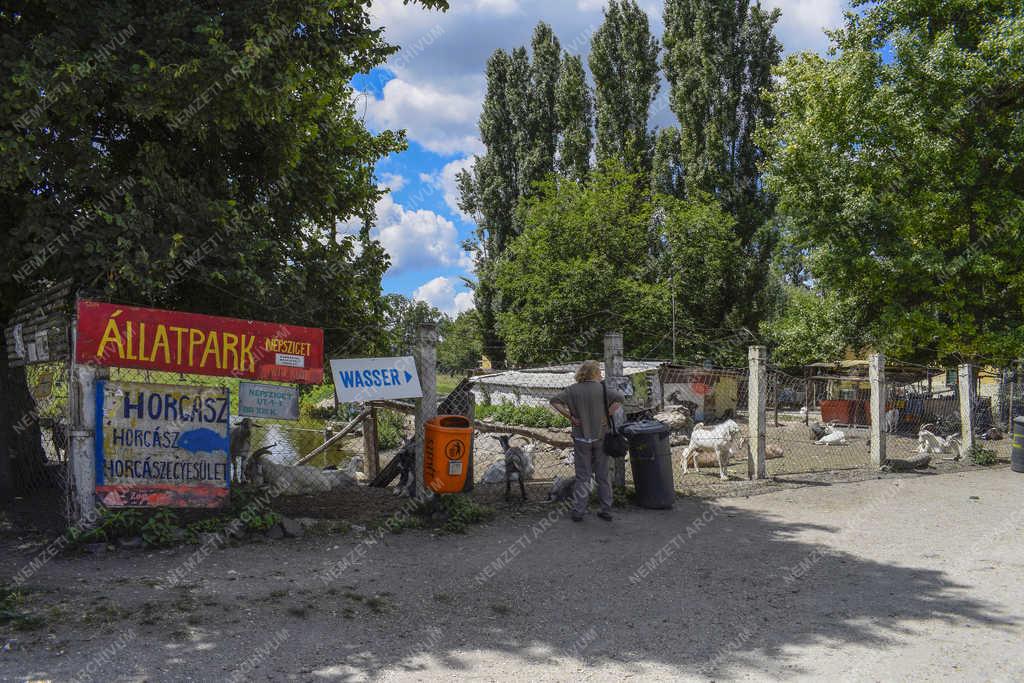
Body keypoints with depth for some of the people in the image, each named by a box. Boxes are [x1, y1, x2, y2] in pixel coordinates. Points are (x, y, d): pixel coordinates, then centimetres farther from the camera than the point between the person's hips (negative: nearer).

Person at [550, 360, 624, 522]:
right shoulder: (603, 388, -6)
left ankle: (578, 511, 5)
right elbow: (620, 398, -18)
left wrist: (570, 416, -8)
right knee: (603, 475, 11)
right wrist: (607, 415, -11)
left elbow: (554, 401, -10)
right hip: (600, 437, 0)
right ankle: (606, 510, 16)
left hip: (581, 438, 0)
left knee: (582, 476, 8)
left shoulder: (573, 390, -3)